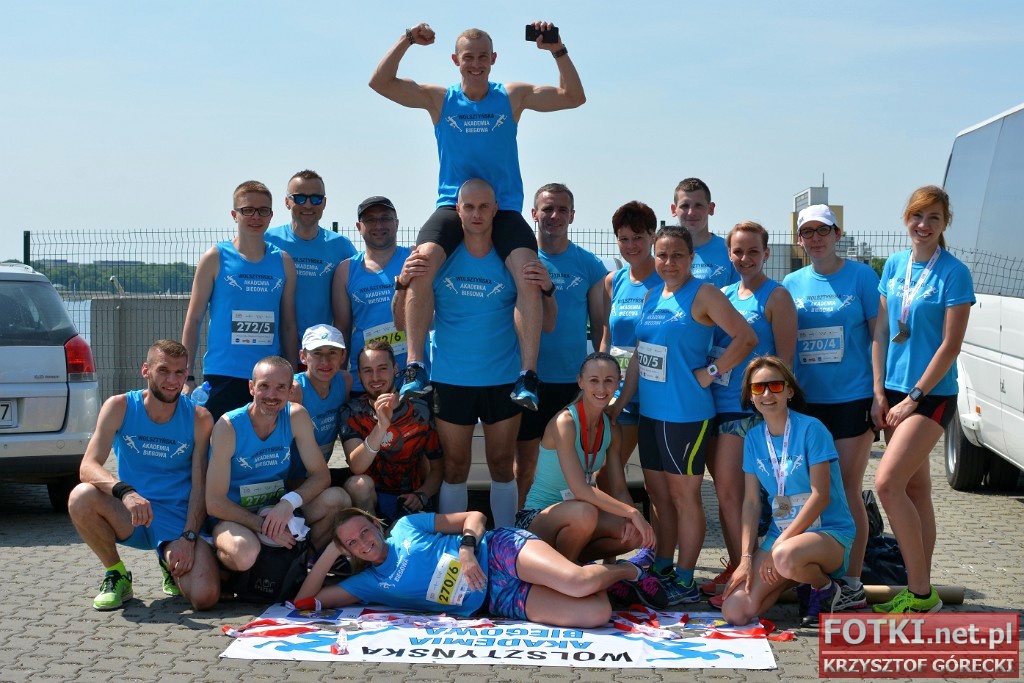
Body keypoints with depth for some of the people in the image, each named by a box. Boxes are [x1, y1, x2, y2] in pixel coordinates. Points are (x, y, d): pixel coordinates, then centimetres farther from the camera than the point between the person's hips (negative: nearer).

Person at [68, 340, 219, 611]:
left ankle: (172, 567, 15)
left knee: (205, 596, -25)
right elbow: (89, 466, -15)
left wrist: (188, 538, -18)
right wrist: (124, 491, -35)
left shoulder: (199, 419, -4)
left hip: (179, 520, -1)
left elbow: (200, 486, -4)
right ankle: (116, 575, -4)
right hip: (129, 517, 1)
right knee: (81, 497, -32)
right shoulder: (120, 407, -4)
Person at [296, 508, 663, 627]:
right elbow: (305, 602, 6)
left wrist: (467, 549, -13)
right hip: (499, 602, 1)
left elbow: (475, 516, 6)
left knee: (578, 584, -32)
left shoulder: (407, 527, 5)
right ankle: (606, 577, 10)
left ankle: (628, 569, 4)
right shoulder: (369, 583, 10)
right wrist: (329, 554, -1)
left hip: (500, 552, -1)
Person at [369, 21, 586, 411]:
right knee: (422, 262, -29)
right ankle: (415, 367, -24)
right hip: (452, 205, 0)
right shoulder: (439, 99, 8)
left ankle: (528, 375, -20)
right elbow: (380, 83, 1)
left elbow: (574, 97, 2)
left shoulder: (513, 97, 8)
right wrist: (406, 41, -7)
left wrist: (558, 51, -9)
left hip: (504, 209, 0)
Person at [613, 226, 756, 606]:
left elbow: (746, 337, -15)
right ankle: (661, 572, 26)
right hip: (650, 413, 8)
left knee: (684, 496, 0)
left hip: (686, 414, -8)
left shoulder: (703, 295, -9)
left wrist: (711, 372, -14)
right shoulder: (652, 296, 12)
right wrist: (620, 404, 14)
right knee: (658, 493, 14)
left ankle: (685, 582, 9)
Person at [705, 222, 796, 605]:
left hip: (750, 409, -6)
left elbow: (785, 359, -9)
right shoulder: (723, 295, 13)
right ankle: (735, 566, 23)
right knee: (725, 491, 11)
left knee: (730, 492, -8)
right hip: (715, 404, 6)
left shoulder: (776, 297, -5)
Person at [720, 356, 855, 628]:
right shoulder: (753, 438, 6)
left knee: (786, 558, -41)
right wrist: (746, 558, -5)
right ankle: (801, 578, 13)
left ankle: (825, 588, -5)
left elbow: (820, 496, -16)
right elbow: (751, 502, 5)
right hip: (780, 533, 6)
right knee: (735, 613, -11)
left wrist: (779, 545, -19)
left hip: (829, 532, -6)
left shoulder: (810, 429, -11)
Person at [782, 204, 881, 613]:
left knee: (847, 492, -1)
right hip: (805, 402, 4)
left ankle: (852, 584, 7)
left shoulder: (860, 276, -2)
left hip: (852, 399, -4)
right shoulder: (792, 284, 8)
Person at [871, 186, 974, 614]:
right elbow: (881, 332, 10)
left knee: (887, 482, -16)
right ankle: (921, 591, 17)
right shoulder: (895, 266, 8)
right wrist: (879, 393, 4)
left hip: (932, 394, -6)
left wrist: (914, 397, -13)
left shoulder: (954, 274, -10)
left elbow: (950, 345, -13)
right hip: (895, 392, 6)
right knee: (915, 488, 10)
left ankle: (920, 593, -6)